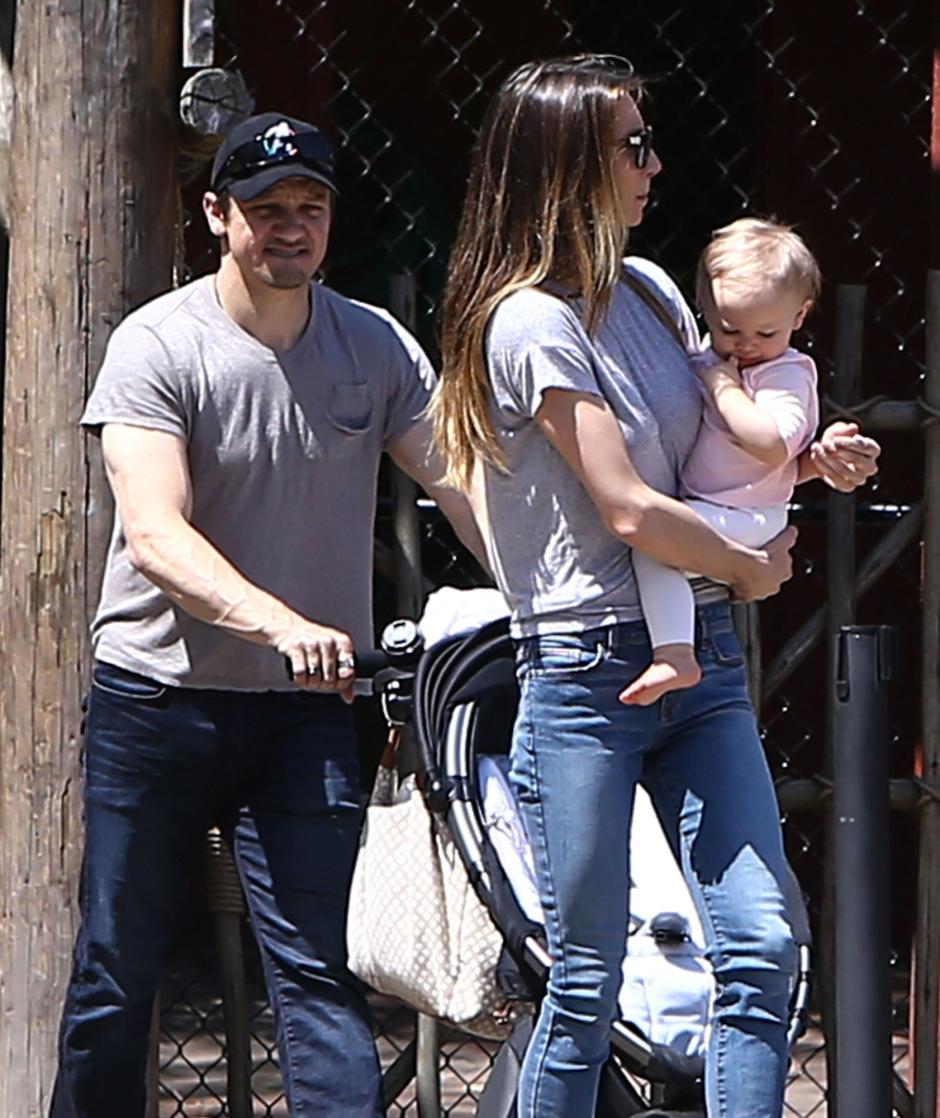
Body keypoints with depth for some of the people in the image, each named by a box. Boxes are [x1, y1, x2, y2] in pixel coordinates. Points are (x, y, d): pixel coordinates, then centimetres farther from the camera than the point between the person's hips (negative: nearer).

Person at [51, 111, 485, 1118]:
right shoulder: (159, 344, -8)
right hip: (157, 695, -2)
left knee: (319, 974, -7)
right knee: (117, 972, 6)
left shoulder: (378, 348, 3)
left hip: (306, 707, 2)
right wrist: (281, 623, -36)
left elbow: (463, 487, -2)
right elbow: (154, 535, -20)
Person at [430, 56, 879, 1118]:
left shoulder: (650, 292, 12)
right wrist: (754, 569, 0)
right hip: (588, 671, -7)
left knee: (761, 951, -5)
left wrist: (806, 460, 7)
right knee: (585, 987, -1)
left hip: (701, 664, 7)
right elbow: (629, 511, -15)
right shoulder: (531, 323, -11)